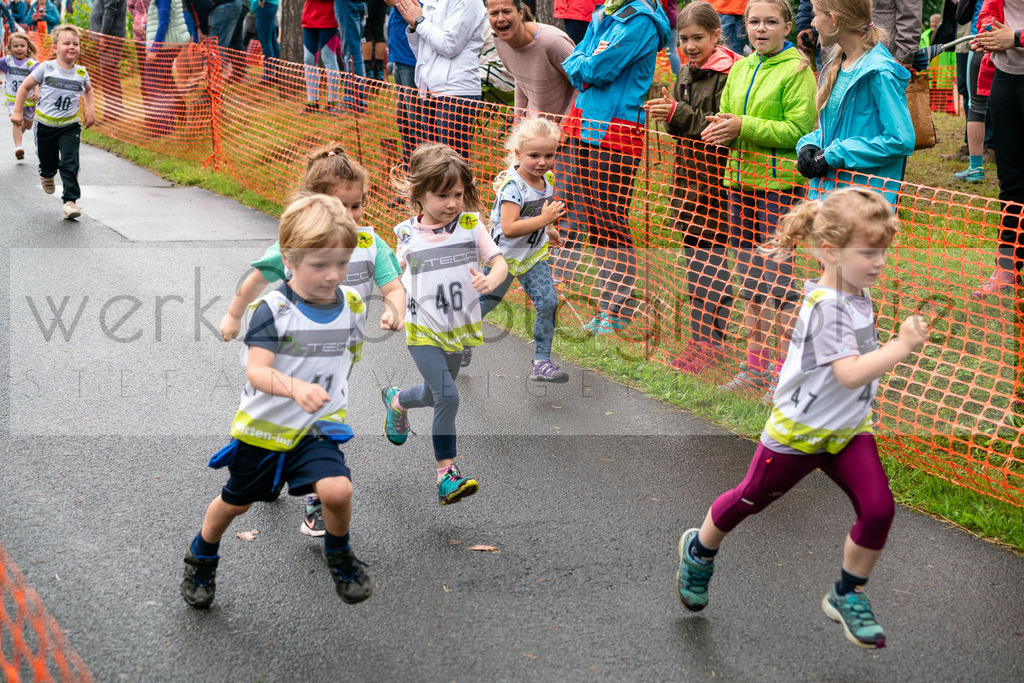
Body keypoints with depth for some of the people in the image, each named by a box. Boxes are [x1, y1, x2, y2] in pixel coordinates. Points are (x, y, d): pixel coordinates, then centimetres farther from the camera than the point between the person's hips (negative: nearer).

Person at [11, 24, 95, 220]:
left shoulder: (81, 73, -1)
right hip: (45, 125, 0)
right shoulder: (46, 68, -9)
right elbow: (25, 87, 1)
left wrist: (90, 110, 11)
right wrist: (17, 112, 0)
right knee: (47, 162, 13)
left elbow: (88, 89, 23)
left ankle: (70, 201, -10)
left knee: (70, 163, -14)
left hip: (70, 126, 0)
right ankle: (47, 176, 50)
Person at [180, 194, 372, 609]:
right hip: (263, 427, -2)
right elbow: (256, 371, -31)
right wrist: (295, 387, -48)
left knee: (337, 490, -23)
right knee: (236, 502, 17)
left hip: (319, 427, 2)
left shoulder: (352, 305, -5)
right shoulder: (274, 309, -20)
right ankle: (202, 558, 48)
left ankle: (339, 555, 8)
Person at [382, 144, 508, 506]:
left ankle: (397, 400, 54)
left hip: (459, 331, 3)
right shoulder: (408, 235, -6)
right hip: (423, 332, -3)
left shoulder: (471, 225, -6)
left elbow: (500, 262, -8)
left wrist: (491, 280, -29)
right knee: (448, 397, -17)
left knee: (434, 395, 19)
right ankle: (446, 474, -7)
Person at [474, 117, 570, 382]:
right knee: (485, 303, 14)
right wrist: (544, 220, -38)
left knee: (548, 303, -6)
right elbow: (509, 229, -37)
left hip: (534, 255, 6)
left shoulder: (547, 179, -4)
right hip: (504, 256, -6)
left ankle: (542, 362, 3)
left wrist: (548, 230, 17)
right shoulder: (513, 186, -29)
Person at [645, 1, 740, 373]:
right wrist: (664, 112, -5)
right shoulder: (686, 73, 13)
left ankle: (709, 341, -1)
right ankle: (702, 333, 20)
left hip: (718, 177, -8)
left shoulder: (728, 73, -13)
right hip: (689, 173, 8)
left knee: (711, 259, -6)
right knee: (694, 254, 12)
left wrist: (678, 114, -24)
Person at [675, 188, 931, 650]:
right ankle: (699, 550, 43)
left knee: (878, 508, -8)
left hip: (848, 430, 7)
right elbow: (850, 373, -40)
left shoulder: (858, 292, -2)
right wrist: (902, 346, -40)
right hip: (797, 432, -7)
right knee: (752, 499, 15)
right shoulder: (826, 307, -29)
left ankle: (847, 595, 12)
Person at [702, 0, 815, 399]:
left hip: (779, 183, -7)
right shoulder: (740, 69, 13)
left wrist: (744, 126, -20)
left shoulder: (796, 70, -8)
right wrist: (720, 129, -3)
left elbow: (799, 128, -15)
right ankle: (756, 369, 23)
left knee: (778, 278, -5)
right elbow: (727, 114, 20)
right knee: (750, 278, 13)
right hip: (742, 178, 7)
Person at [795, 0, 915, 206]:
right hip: (825, 191, 8)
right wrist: (808, 145, -1)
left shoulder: (880, 72, -15)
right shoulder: (835, 64, 12)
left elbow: (901, 140, -19)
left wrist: (834, 155, -17)